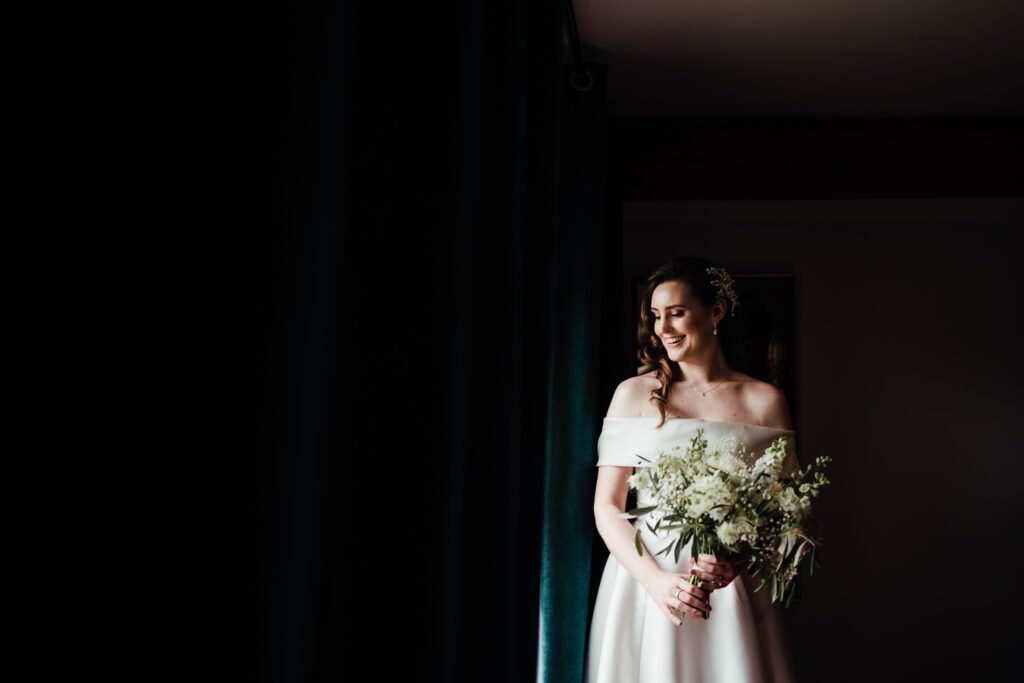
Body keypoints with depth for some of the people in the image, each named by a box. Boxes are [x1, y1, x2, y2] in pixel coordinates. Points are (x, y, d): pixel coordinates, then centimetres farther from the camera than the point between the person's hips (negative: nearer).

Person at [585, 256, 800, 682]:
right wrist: (657, 579, -14)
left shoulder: (765, 401, 3)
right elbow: (607, 506, -1)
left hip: (732, 593, 0)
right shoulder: (633, 394, 2)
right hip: (644, 584, 0)